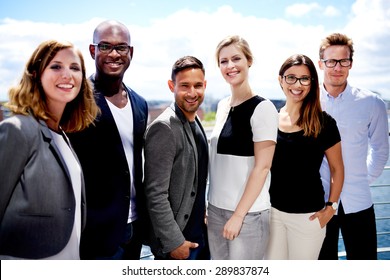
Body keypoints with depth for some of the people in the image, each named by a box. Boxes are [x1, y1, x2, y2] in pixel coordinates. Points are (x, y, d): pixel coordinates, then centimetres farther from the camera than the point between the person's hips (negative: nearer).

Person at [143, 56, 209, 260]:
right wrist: (174, 242, -19)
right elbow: (156, 194, -22)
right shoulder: (164, 128, -20)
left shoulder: (195, 122, 7)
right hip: (177, 240, -8)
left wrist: (203, 214, 16)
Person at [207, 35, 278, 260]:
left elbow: (262, 167, -15)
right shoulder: (223, 105, 8)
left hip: (247, 214, -6)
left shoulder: (262, 108, -12)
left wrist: (238, 215, -15)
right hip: (216, 209, 6)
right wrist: (208, 204, 11)